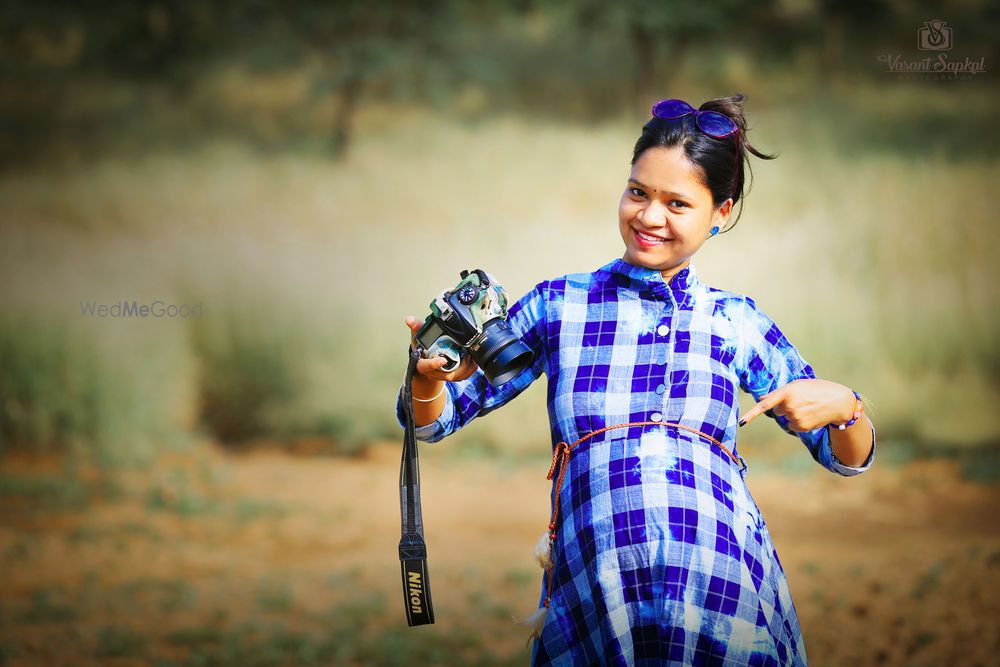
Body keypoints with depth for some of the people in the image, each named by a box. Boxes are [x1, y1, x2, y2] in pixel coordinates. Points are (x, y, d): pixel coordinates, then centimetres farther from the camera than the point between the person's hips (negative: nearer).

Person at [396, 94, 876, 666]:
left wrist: (843, 405, -5)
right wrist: (431, 374, -8)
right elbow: (433, 421, 15)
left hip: (726, 593, 0)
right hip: (593, 600, 0)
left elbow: (848, 459, 17)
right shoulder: (559, 305, 13)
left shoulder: (738, 322, 14)